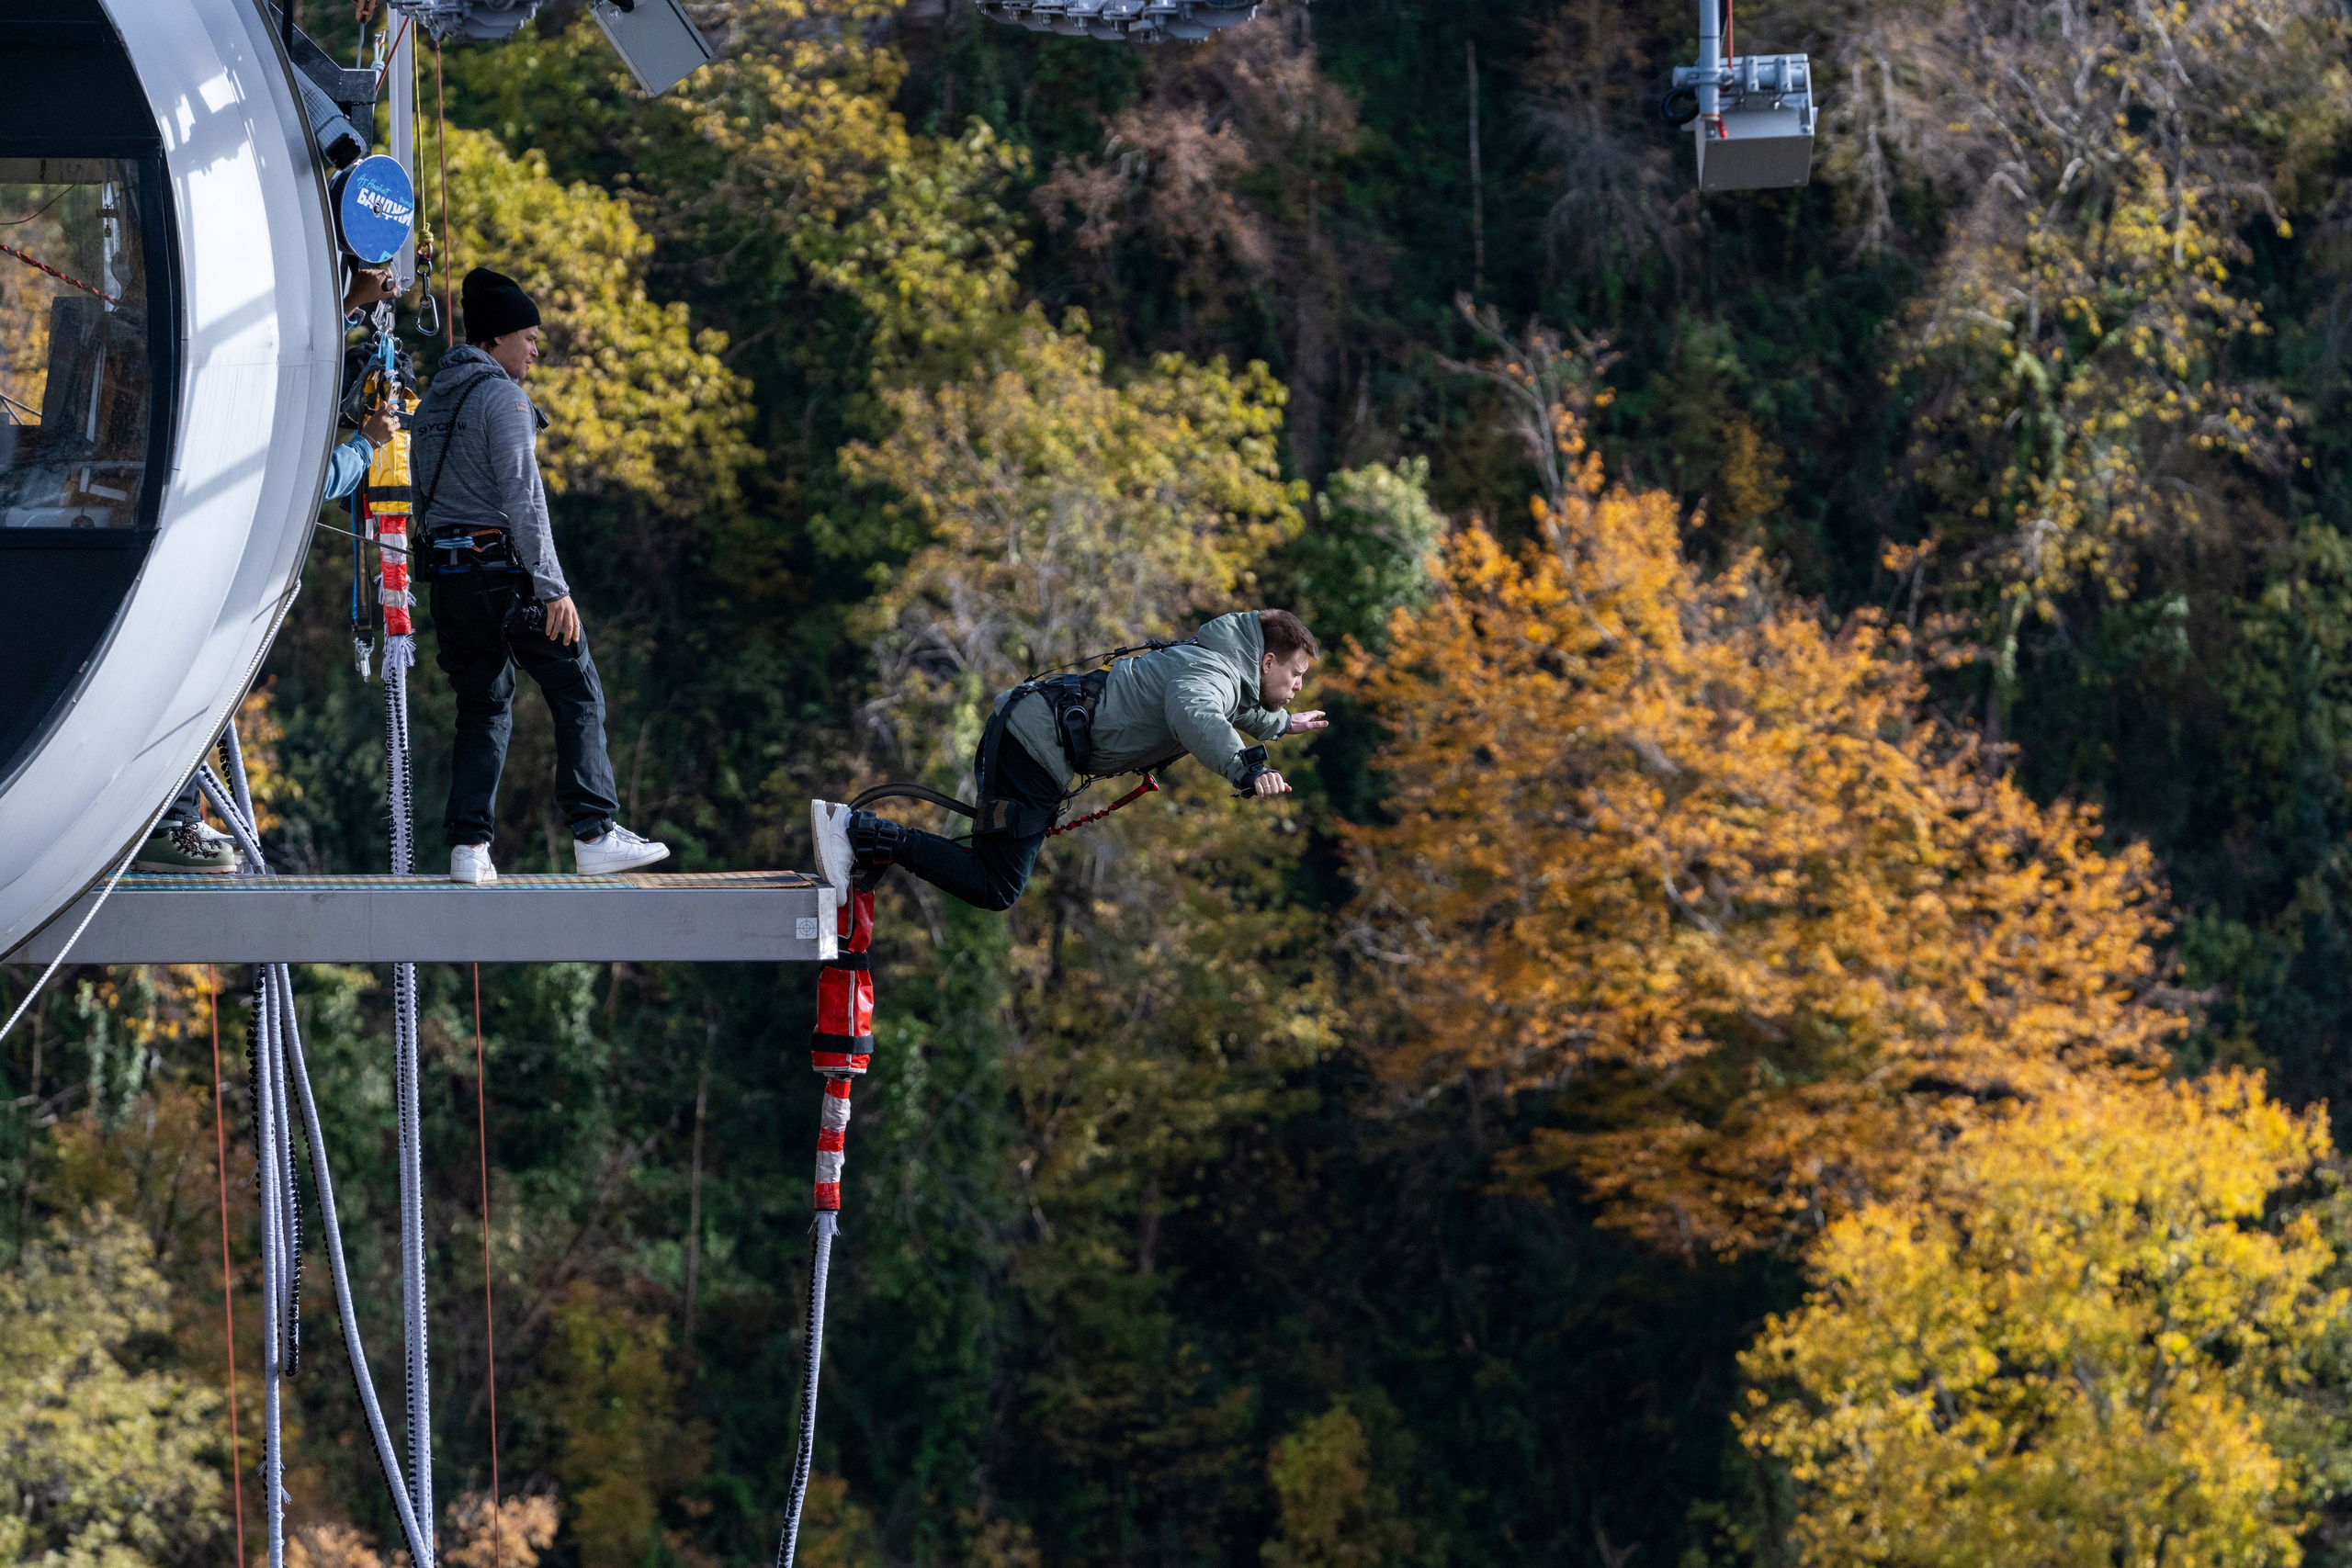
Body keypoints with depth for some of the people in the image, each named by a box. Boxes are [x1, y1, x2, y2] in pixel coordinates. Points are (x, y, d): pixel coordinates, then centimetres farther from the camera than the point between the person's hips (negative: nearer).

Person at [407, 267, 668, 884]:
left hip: (448, 575, 8)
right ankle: (594, 834, -6)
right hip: (505, 570, -8)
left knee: (483, 708, 12)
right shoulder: (501, 397, -10)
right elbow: (522, 498, -16)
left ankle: (468, 845, 2)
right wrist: (554, 588, -16)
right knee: (579, 693, 1)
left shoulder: (433, 400, 16)